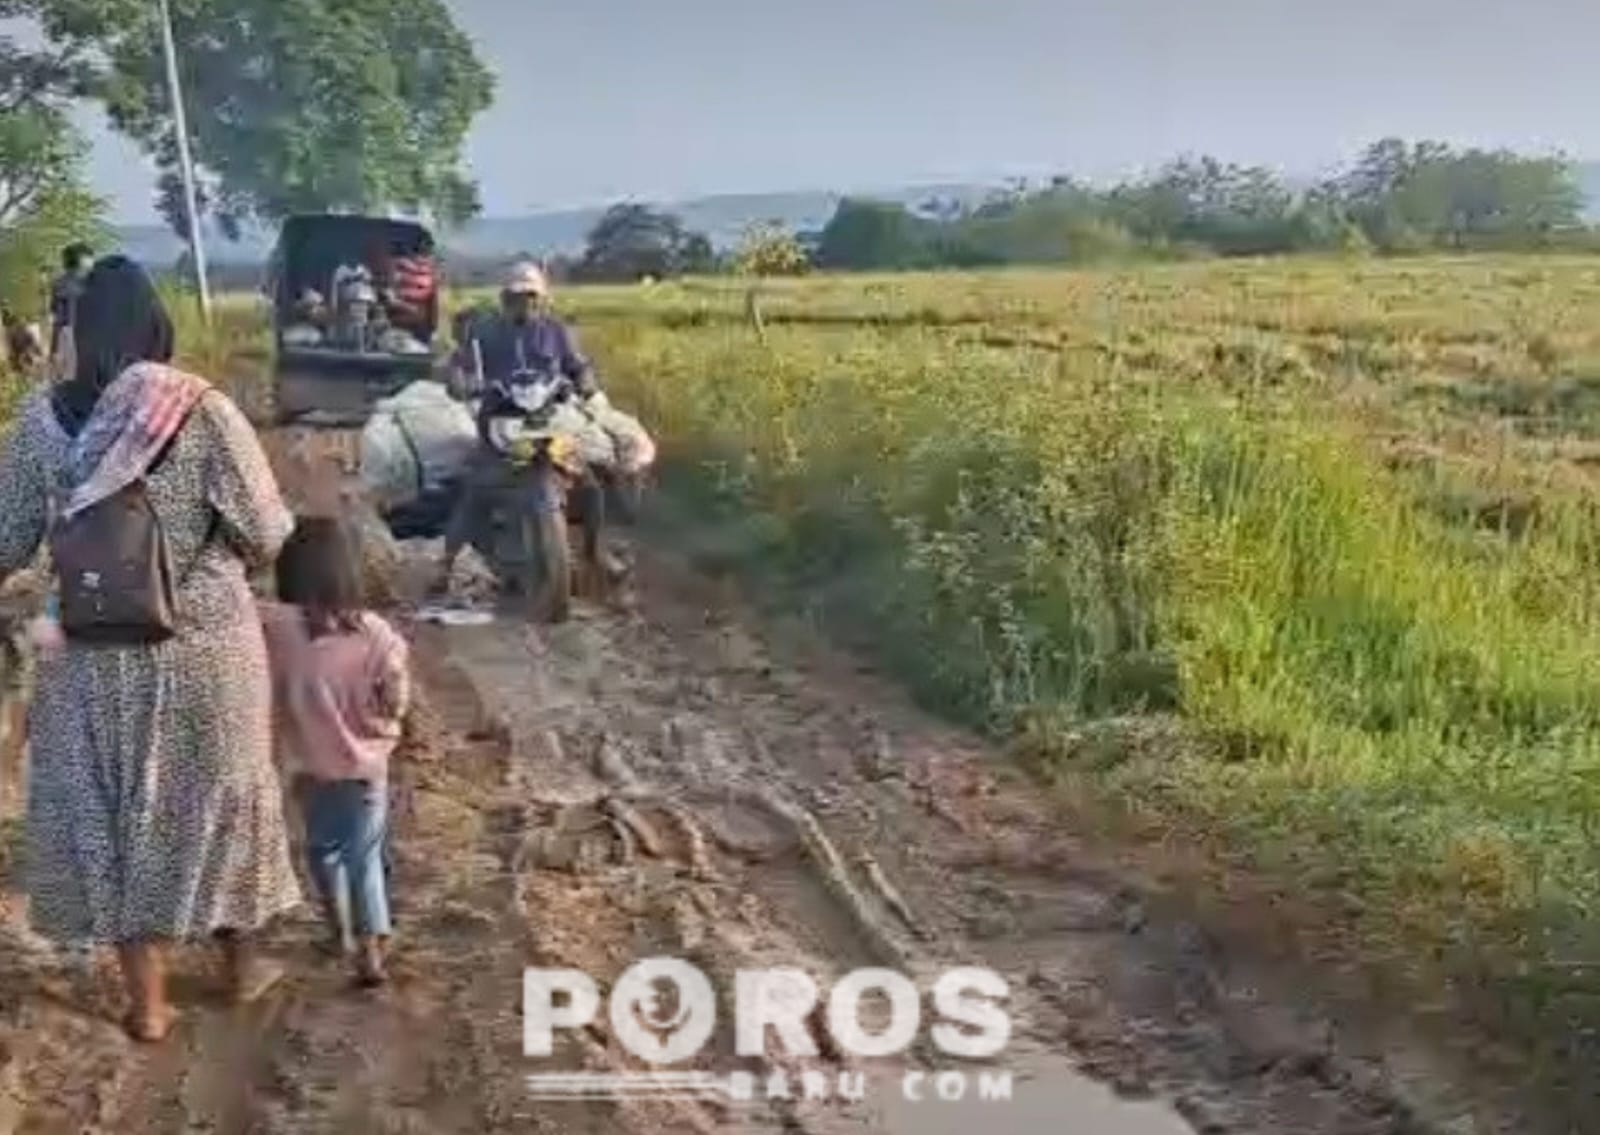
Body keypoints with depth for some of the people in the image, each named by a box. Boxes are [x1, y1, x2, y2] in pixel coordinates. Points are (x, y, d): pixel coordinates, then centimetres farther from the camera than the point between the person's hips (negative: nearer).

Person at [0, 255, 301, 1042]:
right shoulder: (203, 411, -14)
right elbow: (268, 536, -12)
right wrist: (230, 561, 9)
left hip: (95, 657, 2)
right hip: (204, 649, -1)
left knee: (111, 812, 15)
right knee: (218, 798, 18)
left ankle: (147, 1003, 25)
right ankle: (242, 964, 36)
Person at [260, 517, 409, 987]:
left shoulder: (274, 627, -18)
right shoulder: (373, 633, -16)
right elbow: (396, 702, -11)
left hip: (309, 766, 1)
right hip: (364, 764, -1)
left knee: (323, 849, 24)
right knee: (365, 857, 11)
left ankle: (338, 932, 36)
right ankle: (371, 949, 5)